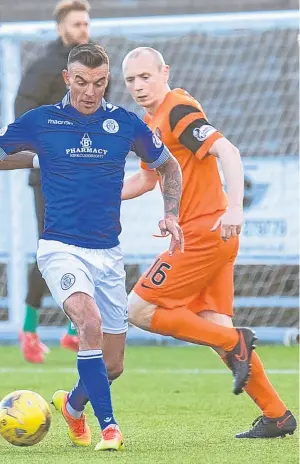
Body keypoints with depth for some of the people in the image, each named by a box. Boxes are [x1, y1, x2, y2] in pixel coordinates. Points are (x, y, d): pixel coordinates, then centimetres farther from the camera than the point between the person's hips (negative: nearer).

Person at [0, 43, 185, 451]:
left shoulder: (125, 123, 1)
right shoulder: (40, 122, -4)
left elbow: (169, 166, 15)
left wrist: (171, 215, 2)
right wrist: (37, 157, -7)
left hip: (108, 252, 3)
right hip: (61, 248, -3)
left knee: (112, 366, 7)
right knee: (90, 321, -32)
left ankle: (72, 403, 39)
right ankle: (109, 426, -26)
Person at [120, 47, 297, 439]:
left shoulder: (178, 111, -12)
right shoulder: (151, 123, 17)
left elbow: (226, 151, -24)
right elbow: (147, 179, 30)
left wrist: (234, 207, -35)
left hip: (204, 233, -9)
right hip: (210, 239, 9)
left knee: (140, 310, -8)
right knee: (215, 326, 8)